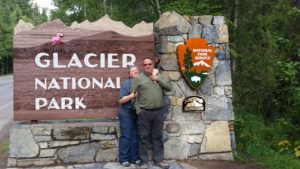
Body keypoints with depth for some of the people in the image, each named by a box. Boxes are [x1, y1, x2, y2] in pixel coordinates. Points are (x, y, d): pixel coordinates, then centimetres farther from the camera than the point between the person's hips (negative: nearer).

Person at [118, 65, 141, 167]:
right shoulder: (126, 83, -7)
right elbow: (121, 100, -12)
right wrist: (132, 96, -23)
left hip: (137, 114, 5)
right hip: (126, 114, -5)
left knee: (135, 136, 7)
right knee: (126, 136, -3)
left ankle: (134, 158, 15)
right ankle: (124, 159, 3)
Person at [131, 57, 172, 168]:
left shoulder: (159, 76, 11)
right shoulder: (138, 78, -2)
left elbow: (169, 87, 1)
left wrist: (157, 79, -6)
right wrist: (138, 110, -9)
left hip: (158, 112, 3)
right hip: (144, 112, -3)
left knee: (158, 137, 11)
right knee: (144, 137, 4)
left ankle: (158, 160, 20)